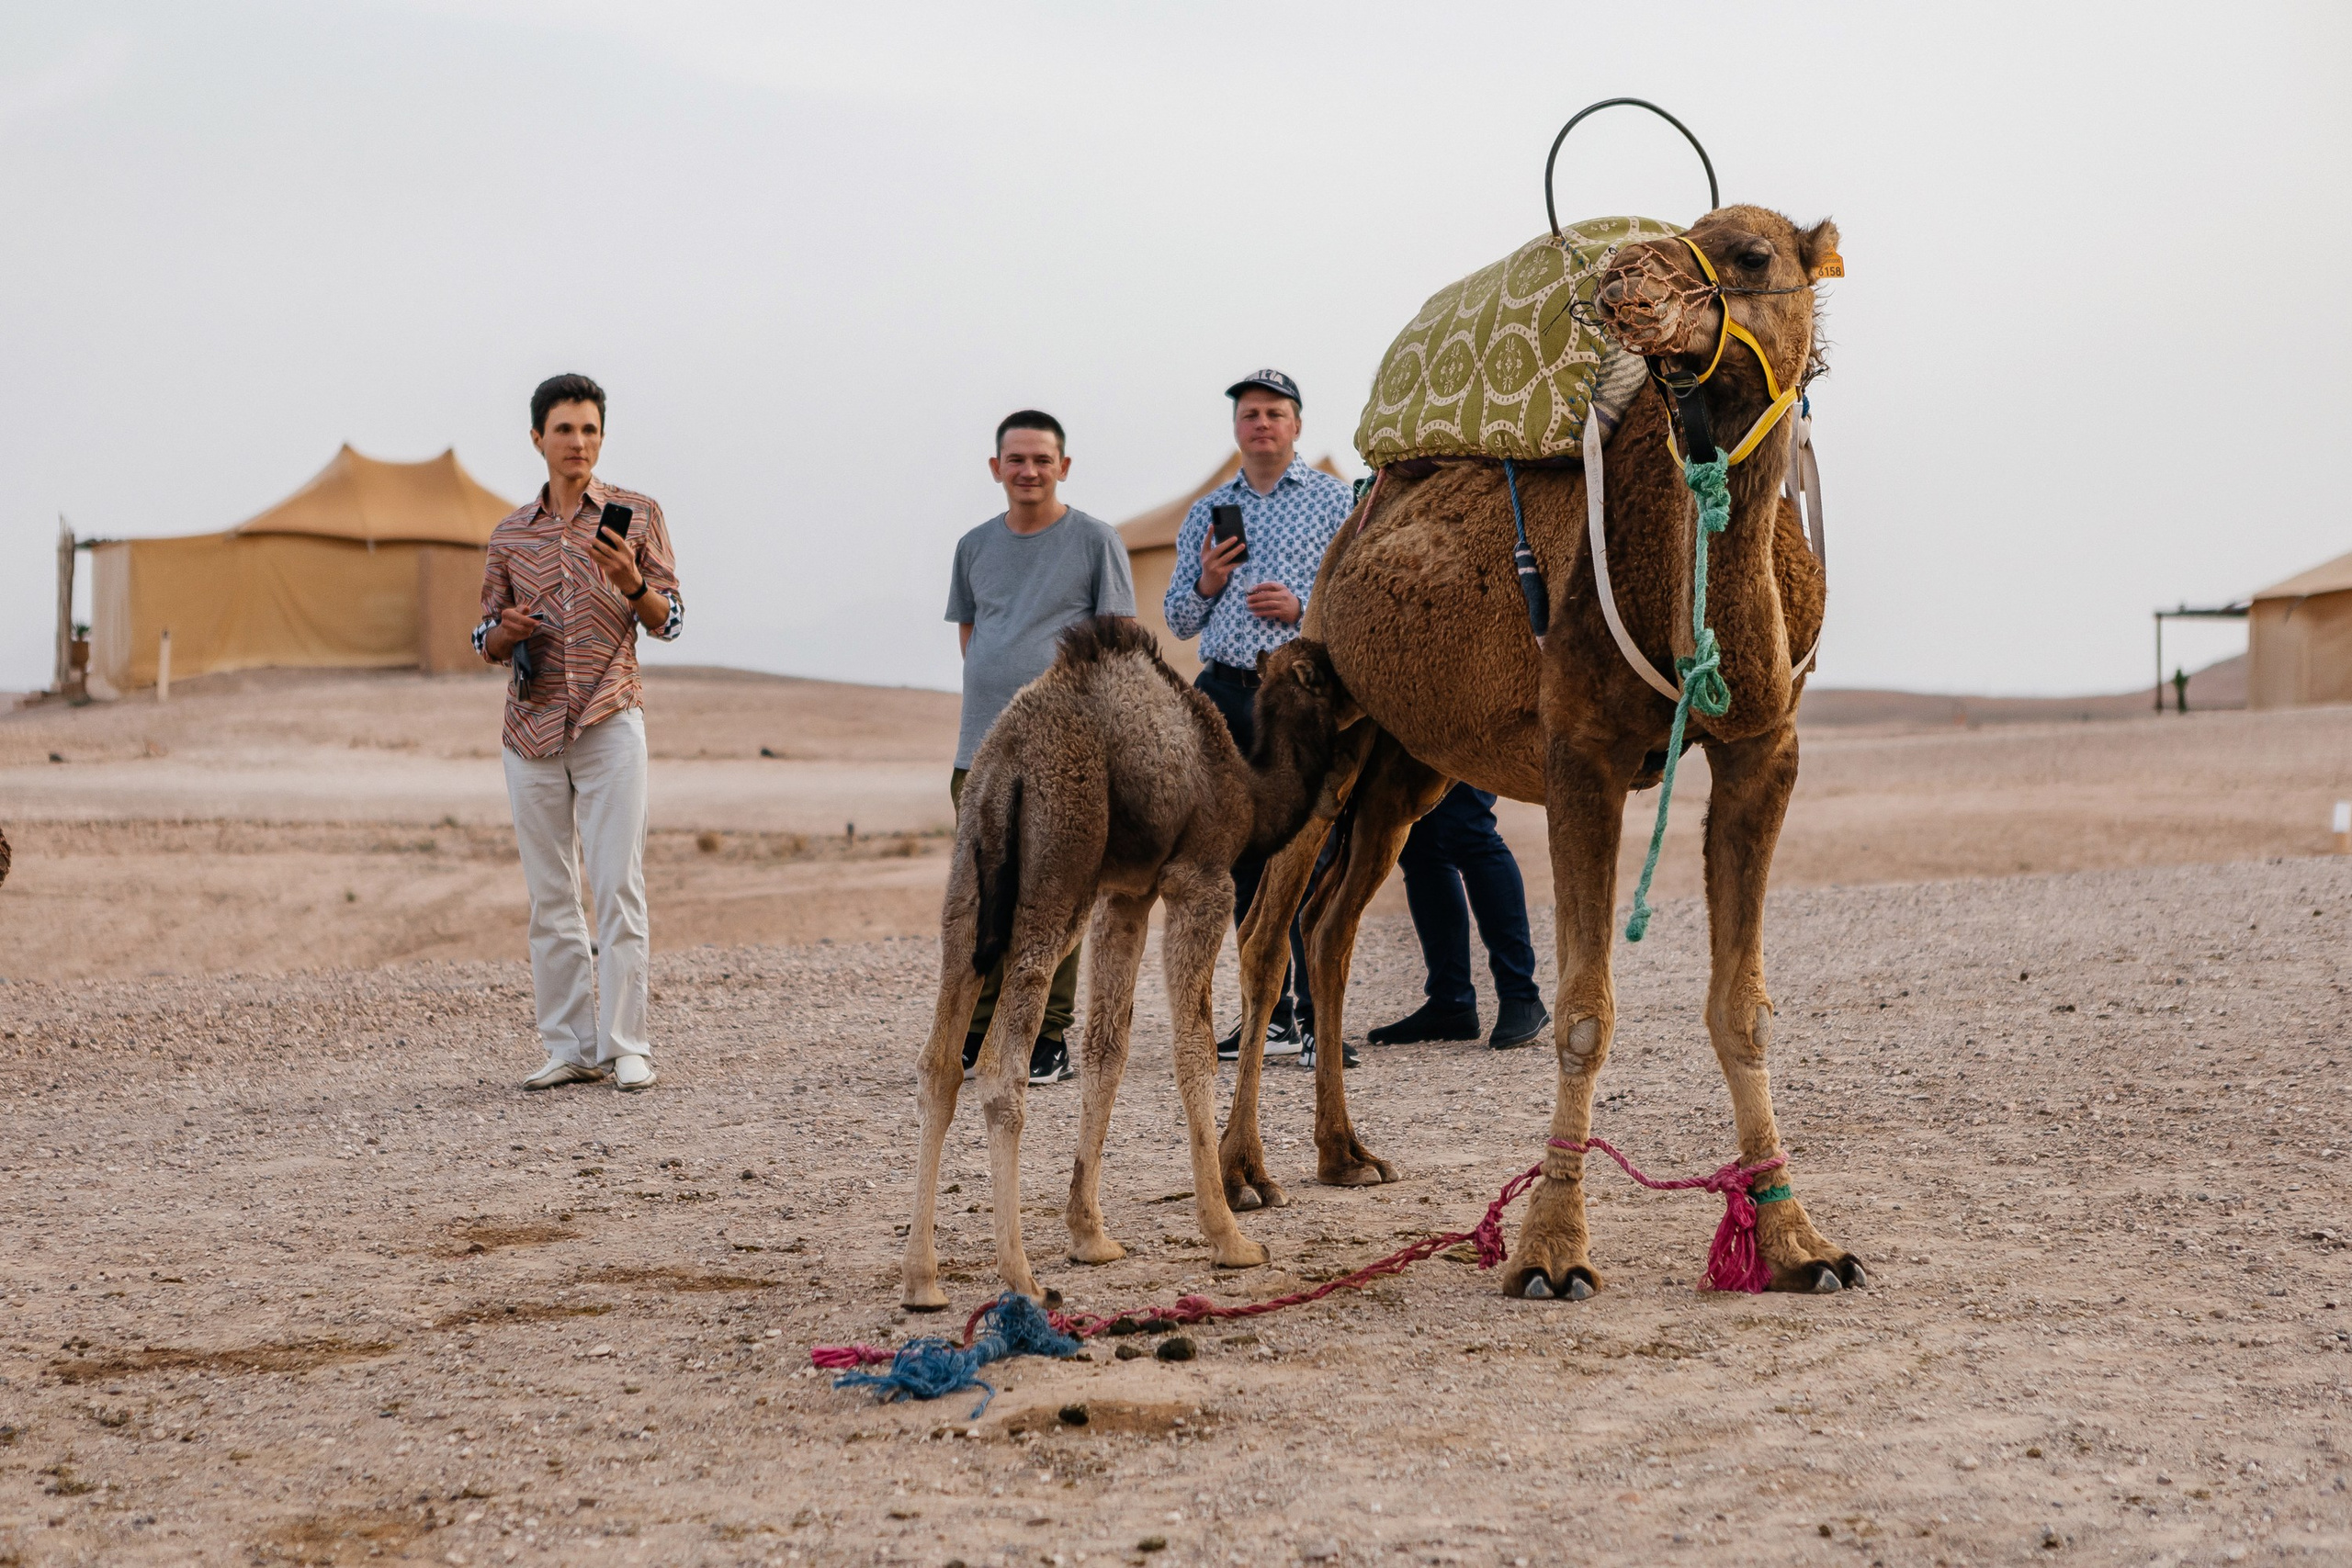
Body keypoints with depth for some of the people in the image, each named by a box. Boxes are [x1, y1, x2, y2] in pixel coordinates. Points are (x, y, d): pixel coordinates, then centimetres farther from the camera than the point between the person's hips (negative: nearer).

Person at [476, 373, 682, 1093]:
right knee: (550, 898, 3)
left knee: (618, 889, -7)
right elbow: (487, 642, 16)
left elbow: (669, 622, 3)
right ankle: (571, 1047, 7)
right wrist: (508, 630, -7)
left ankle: (626, 1047, -5)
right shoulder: (510, 533, 12)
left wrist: (632, 583, -17)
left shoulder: (637, 515, 5)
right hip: (532, 729, 3)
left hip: (609, 722, -3)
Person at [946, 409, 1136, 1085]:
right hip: (981, 748, 4)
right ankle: (975, 1031, 15)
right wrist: (996, 689, 10)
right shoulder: (975, 546, 15)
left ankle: (1048, 1041, 2)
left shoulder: (1094, 541, 2)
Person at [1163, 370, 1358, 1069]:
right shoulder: (1207, 513, 18)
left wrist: (1303, 607, -14)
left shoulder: (1335, 501, 6)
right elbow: (1177, 618, 19)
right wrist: (1206, 583, 0)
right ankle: (1270, 1015, 13)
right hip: (1224, 695, 5)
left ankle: (1314, 1017, -6)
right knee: (1243, 859, 6)